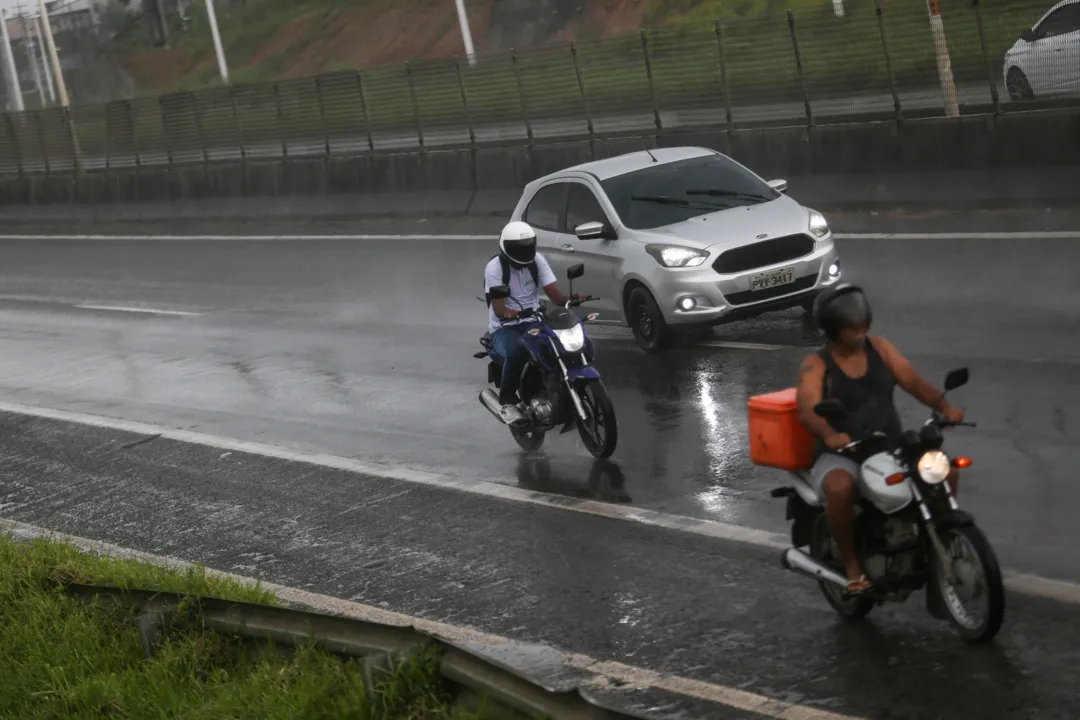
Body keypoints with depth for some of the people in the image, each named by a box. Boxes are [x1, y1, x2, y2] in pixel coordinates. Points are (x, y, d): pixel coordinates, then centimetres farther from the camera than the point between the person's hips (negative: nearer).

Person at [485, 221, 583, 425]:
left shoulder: (537, 260, 1)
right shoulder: (494, 267, -13)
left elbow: (554, 293, -5)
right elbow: (498, 309, -22)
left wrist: (571, 299, -28)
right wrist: (508, 313, -46)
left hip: (532, 322, 4)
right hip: (504, 327, -4)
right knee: (516, 351, -38)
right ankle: (507, 402, -21)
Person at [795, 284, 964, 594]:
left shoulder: (880, 348, 8)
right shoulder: (815, 366, -6)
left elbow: (913, 382, 0)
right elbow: (808, 409, -23)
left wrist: (944, 406, -21)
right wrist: (830, 435, -45)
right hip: (842, 456, -4)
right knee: (840, 488, -38)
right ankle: (852, 565, -18)